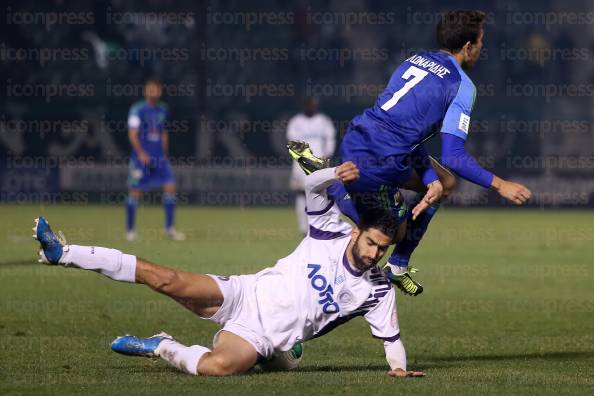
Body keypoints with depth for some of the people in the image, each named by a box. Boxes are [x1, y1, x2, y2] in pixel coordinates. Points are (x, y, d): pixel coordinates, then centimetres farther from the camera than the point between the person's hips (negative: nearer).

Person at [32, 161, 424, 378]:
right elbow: (312, 186, -5)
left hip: (263, 337, -1)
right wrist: (336, 174, -26)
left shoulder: (378, 290, -2)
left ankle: (162, 348, -4)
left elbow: (391, 335, 6)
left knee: (218, 365, -35)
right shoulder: (332, 233, 0)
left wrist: (399, 367, -13)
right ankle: (63, 253, -16)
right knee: (168, 280, -20)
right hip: (244, 295, 1)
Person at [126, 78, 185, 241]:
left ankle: (169, 228, 3)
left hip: (159, 157, 5)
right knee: (135, 191, -2)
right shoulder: (137, 109, -7)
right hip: (141, 158, -5)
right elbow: (132, 134, -13)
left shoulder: (162, 109, 12)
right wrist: (141, 153, -23)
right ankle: (130, 230, 9)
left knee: (170, 187, -6)